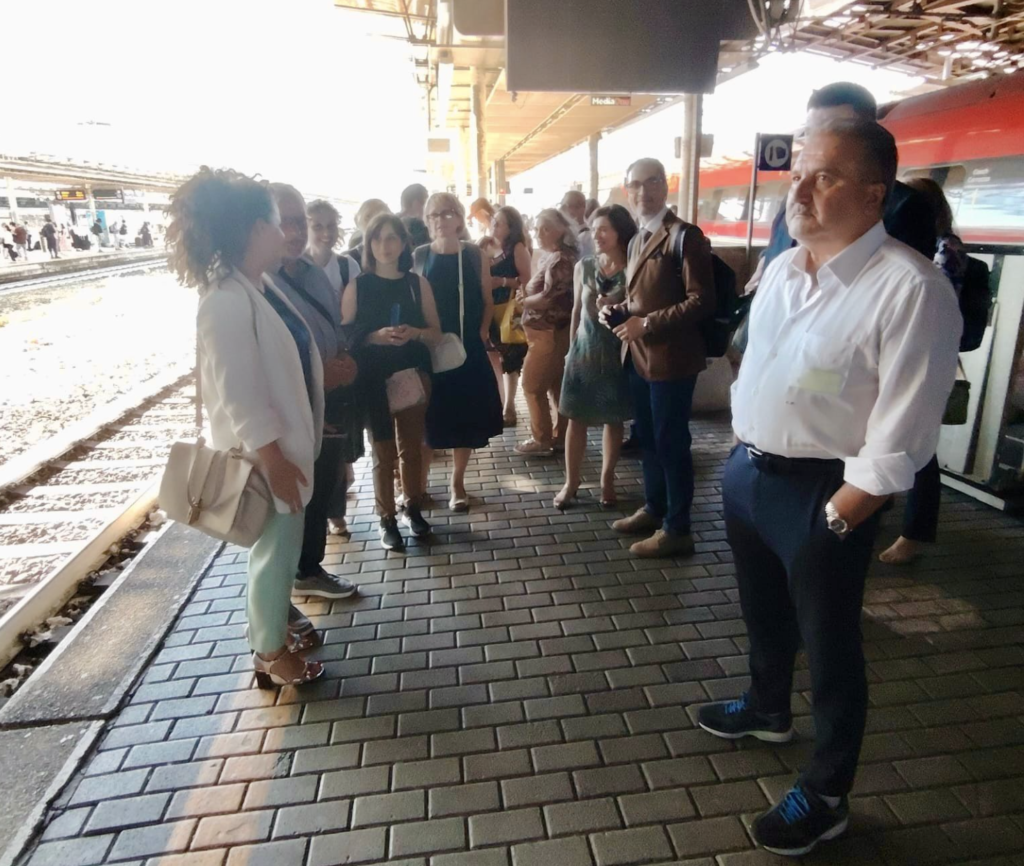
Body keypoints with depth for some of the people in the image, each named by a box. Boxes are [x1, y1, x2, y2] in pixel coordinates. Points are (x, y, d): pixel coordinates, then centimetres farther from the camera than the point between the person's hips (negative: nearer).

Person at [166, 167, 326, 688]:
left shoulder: (260, 287, 7)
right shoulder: (227, 303, -23)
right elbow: (239, 396, -25)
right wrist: (274, 461, -22)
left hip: (287, 443, 9)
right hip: (264, 456, -9)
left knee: (283, 547, 20)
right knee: (275, 551, 6)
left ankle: (276, 632, 39)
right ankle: (270, 655, 25)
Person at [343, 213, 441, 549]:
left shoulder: (417, 283, 3)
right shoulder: (357, 286, -2)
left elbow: (436, 332, 5)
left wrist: (414, 333, -15)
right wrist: (377, 336, -21)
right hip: (373, 378, -2)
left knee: (411, 447, 12)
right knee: (383, 451, 5)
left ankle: (413, 508, 30)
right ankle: (387, 520, 17)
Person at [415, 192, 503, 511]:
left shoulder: (474, 255, 2)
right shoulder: (418, 257, 0)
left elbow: (487, 302, 6)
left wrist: (481, 335, -4)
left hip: (468, 349, 1)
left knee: (466, 416, 6)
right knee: (427, 418, 1)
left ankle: (457, 482, 22)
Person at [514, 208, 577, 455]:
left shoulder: (560, 259, -18)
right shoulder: (557, 257, 14)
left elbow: (547, 298, -23)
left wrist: (523, 300, -7)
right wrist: (527, 296, 1)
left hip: (549, 333, -10)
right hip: (553, 331, 10)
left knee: (532, 385, -2)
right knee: (556, 384, 14)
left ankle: (541, 438, 7)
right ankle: (561, 435, 23)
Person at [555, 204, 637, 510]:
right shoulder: (583, 266, 1)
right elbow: (577, 309, 10)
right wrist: (571, 347, 13)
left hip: (617, 354, -2)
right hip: (584, 351, 2)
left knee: (613, 419, 9)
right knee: (576, 418, 5)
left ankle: (607, 480, 25)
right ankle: (571, 482, 18)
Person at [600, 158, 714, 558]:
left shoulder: (685, 236, -11)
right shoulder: (637, 241, 16)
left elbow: (702, 301, -18)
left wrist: (647, 323, -19)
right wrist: (618, 311, 5)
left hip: (670, 358, -9)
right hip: (639, 356, 9)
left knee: (671, 443, 0)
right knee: (647, 438, 18)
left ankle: (677, 530, 12)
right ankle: (654, 509, 34)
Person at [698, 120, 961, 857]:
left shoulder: (910, 288, -21)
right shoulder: (783, 269, 5)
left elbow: (898, 439, -21)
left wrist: (834, 520, -18)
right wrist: (741, 457, 12)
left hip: (821, 491, -7)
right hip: (747, 471, 8)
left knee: (829, 645, 12)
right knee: (763, 612, 27)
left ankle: (826, 796, 36)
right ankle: (768, 710, 55)